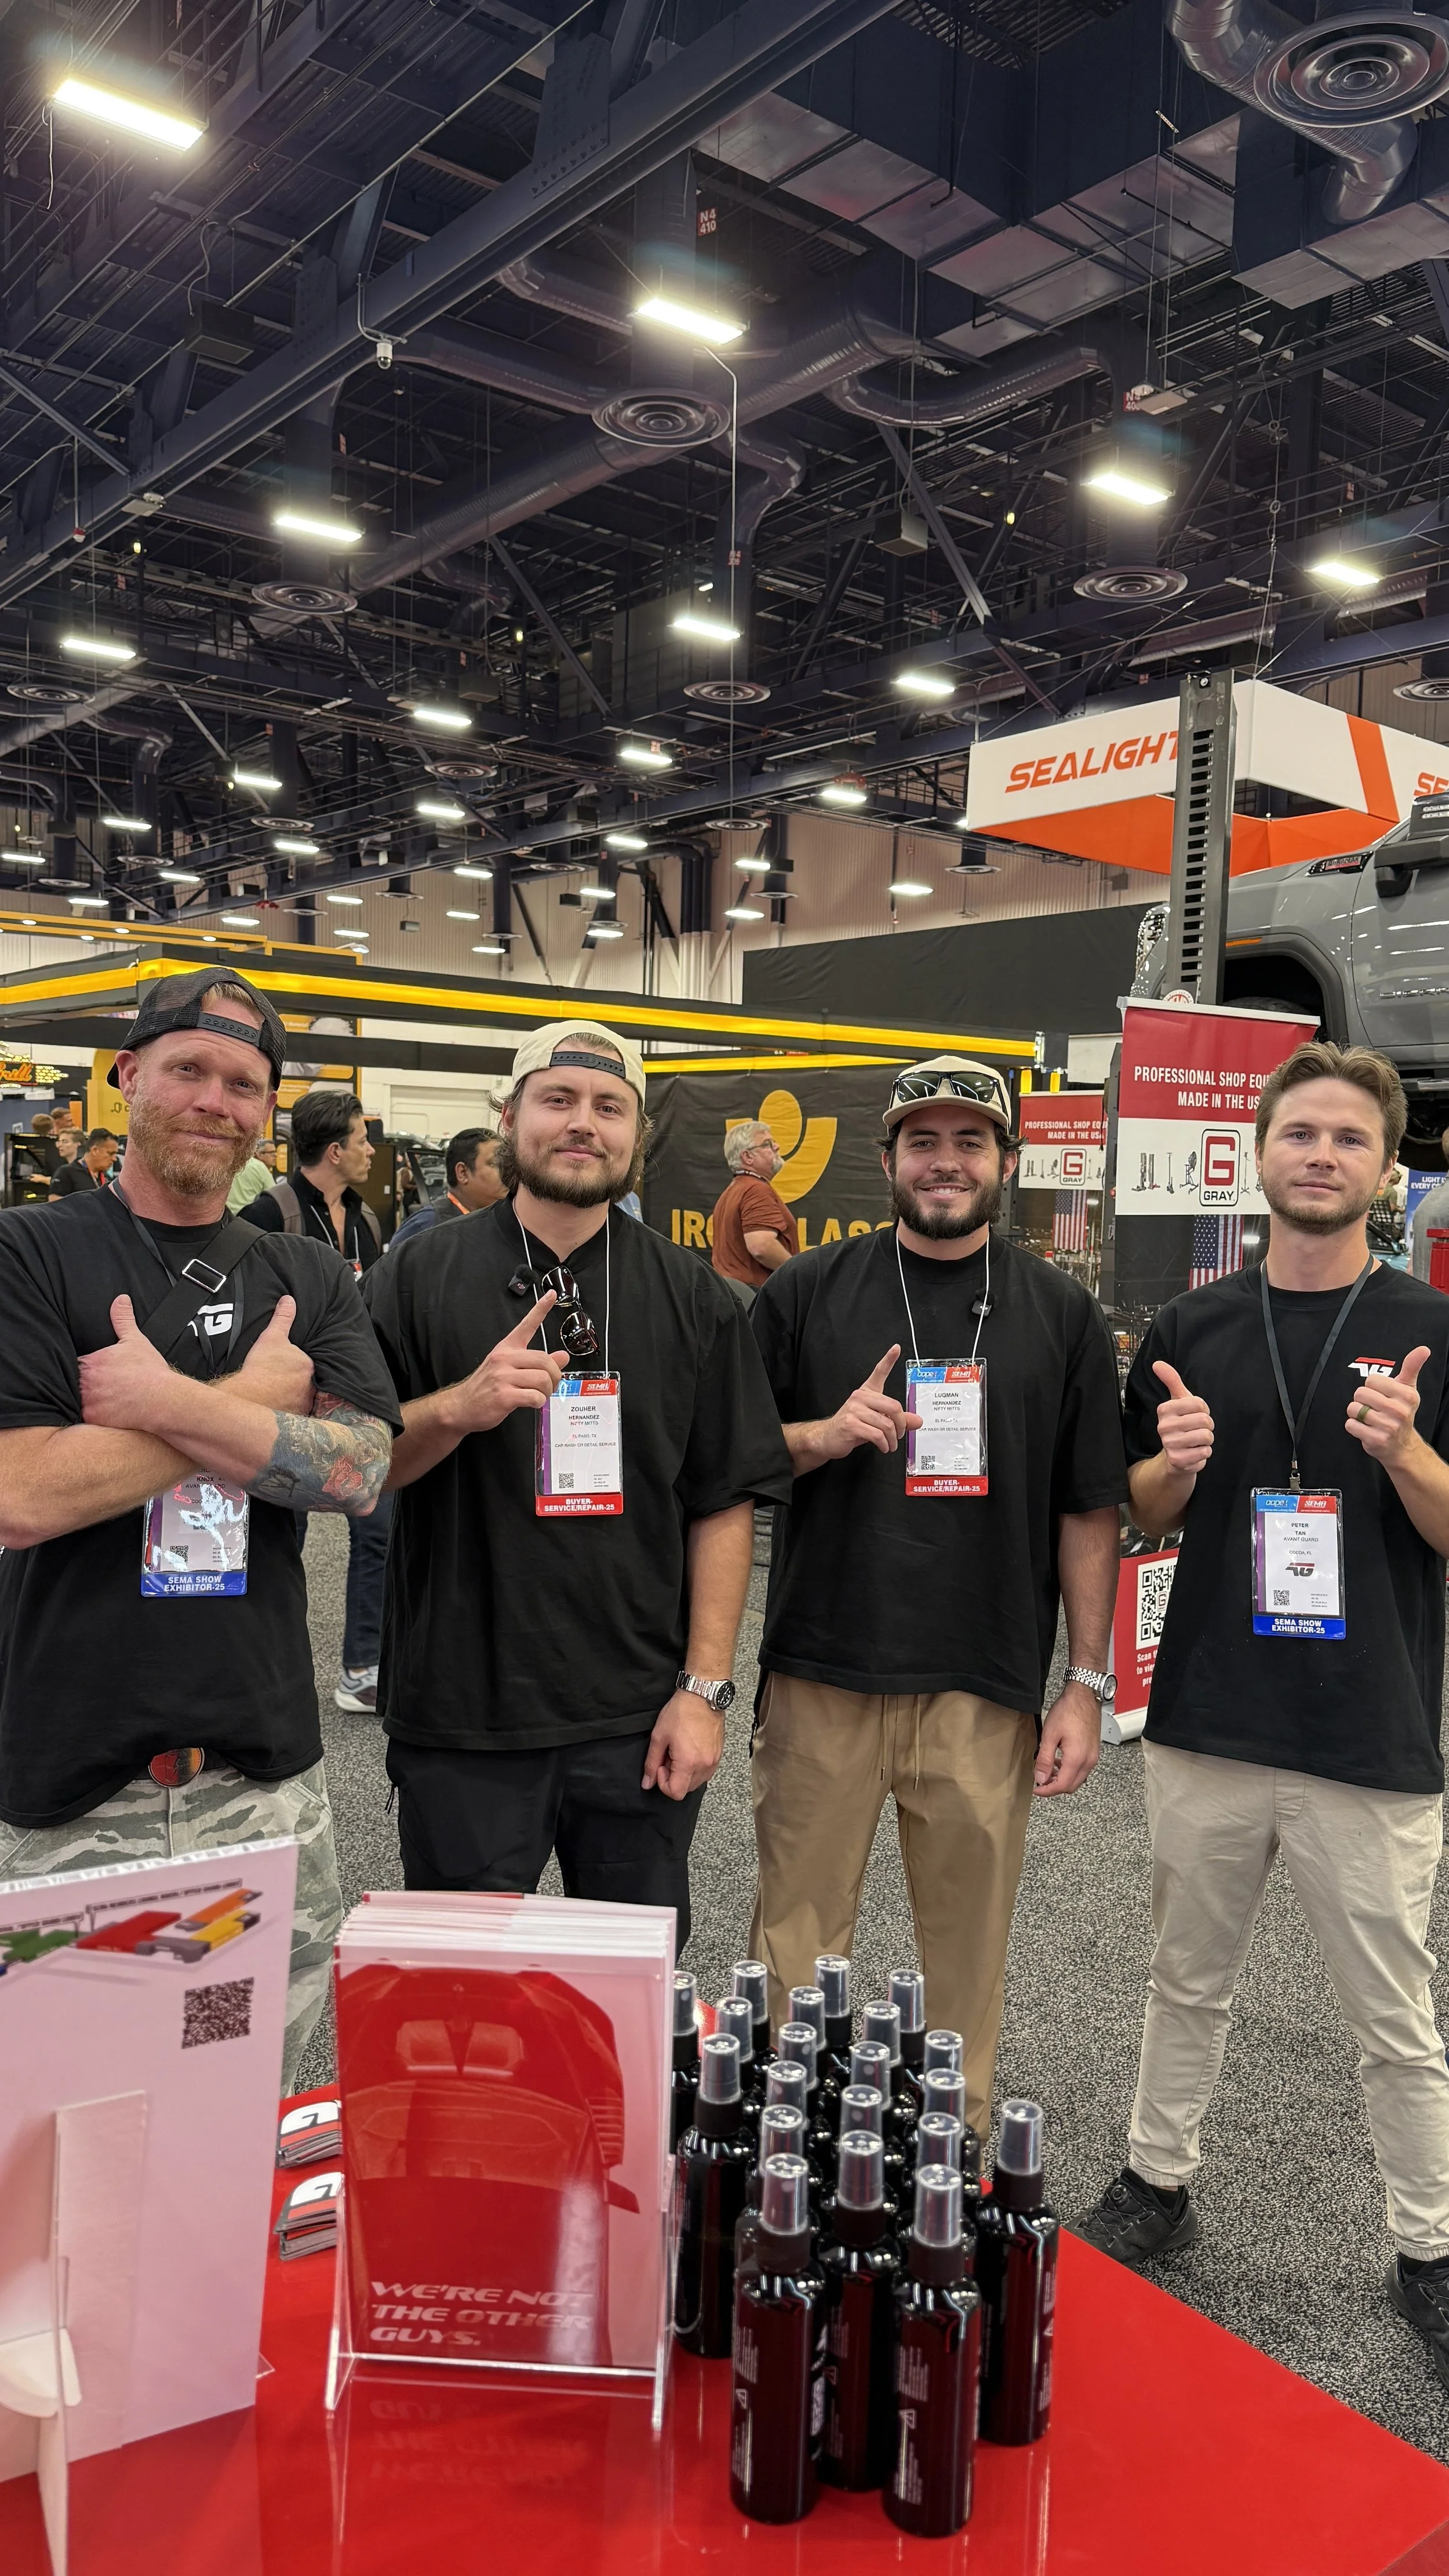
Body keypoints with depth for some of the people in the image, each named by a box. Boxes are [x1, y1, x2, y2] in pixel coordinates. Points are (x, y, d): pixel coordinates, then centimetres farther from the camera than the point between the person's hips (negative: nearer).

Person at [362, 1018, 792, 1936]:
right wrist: (460, 1406, -21)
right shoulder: (420, 1276, 0)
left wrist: (705, 1688, -4)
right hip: (459, 1720, -1)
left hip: (638, 1722, 1)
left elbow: (725, 1505, 2)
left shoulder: (694, 1296, 3)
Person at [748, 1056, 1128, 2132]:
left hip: (987, 1690, 1)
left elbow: (1090, 1512, 6)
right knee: (795, 1937, 8)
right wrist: (825, 1435, -12)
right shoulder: (807, 1293, 4)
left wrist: (1088, 1682, 2)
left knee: (969, 1950, 11)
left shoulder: (1061, 1313, 5)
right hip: (822, 1678, 0)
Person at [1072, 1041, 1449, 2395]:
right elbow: (1141, 1513, 10)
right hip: (1207, 1723, 3)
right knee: (1187, 1979, 19)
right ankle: (1158, 2182, 38)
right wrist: (1176, 1467, -12)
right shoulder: (1193, 1327, 4)